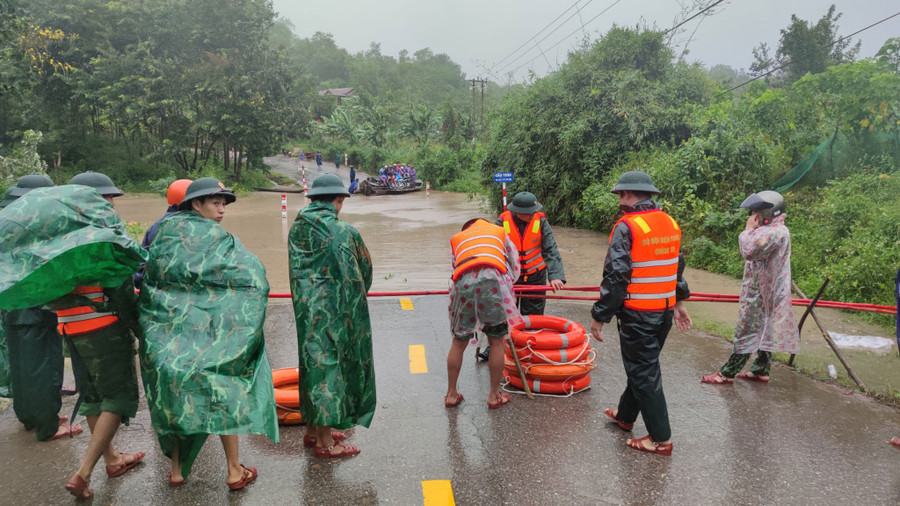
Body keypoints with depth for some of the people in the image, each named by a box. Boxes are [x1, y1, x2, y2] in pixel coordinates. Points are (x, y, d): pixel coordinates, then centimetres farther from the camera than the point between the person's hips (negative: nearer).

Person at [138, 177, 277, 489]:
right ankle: (234, 470, 10)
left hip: (163, 330, 5)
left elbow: (146, 271, 10)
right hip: (203, 330, -5)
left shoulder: (166, 230, 6)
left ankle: (177, 467, 24)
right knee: (223, 390, 6)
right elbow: (253, 273, -18)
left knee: (173, 393, 15)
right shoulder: (216, 237, -9)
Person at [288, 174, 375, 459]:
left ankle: (313, 430, 31)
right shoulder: (343, 232, -17)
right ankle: (325, 442, 12)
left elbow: (296, 269, 9)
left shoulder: (297, 228, 1)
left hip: (306, 310, 7)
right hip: (333, 312, -6)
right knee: (329, 365, 2)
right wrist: (354, 295, 12)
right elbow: (364, 270, -6)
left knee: (314, 363, 18)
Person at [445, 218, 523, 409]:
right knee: (497, 341, 12)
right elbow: (515, 265, 33)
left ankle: (451, 394, 26)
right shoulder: (499, 231, 33)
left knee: (459, 341, 16)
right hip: (492, 280, -1)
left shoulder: (456, 238, 35)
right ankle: (494, 396, 21)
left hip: (464, 282, 2)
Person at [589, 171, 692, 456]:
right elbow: (677, 267, 16)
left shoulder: (626, 227, -17)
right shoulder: (670, 224, 7)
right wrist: (678, 301, 27)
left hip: (637, 314, -8)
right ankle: (625, 415, 39)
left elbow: (615, 276, -19)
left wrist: (599, 315, -13)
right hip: (665, 311, 8)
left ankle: (661, 439, 9)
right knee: (642, 365, 21)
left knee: (643, 372, 2)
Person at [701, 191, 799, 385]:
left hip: (760, 294, -11)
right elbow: (752, 251, 18)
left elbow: (749, 250, -28)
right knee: (764, 331, 15)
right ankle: (761, 370, 24)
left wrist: (749, 229, -16)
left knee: (746, 332, -5)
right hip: (763, 291, 11)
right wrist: (752, 230, 7)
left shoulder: (775, 232, -21)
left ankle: (728, 373, 0)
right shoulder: (772, 230, 13)